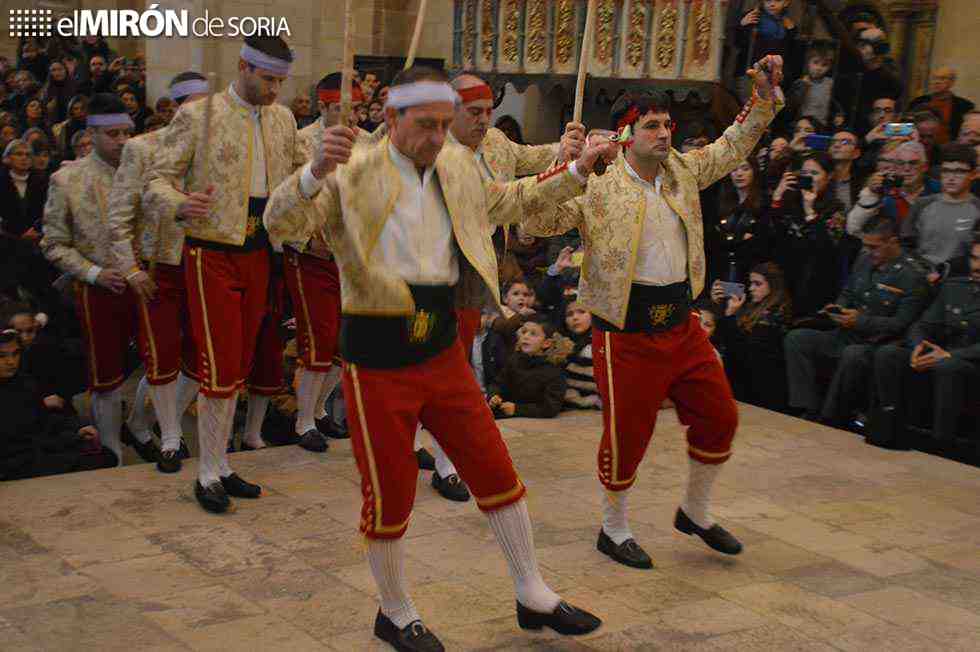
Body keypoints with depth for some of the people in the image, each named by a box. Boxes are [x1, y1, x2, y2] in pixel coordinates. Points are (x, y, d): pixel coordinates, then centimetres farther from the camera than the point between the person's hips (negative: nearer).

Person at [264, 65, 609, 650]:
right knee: (390, 493, 6)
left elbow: (507, 202, 27)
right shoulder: (352, 174, -12)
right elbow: (280, 226, -22)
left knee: (496, 471, 10)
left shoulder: (458, 168, 7)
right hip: (378, 359, -5)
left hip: (444, 351, 6)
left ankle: (534, 598, 26)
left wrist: (576, 172, 23)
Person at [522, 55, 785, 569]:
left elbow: (732, 147, 20)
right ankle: (613, 529, 25)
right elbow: (537, 221, -20)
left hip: (682, 324, 7)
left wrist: (764, 97, 10)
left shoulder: (682, 170, 7)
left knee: (719, 416, 13)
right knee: (627, 433, 2)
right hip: (627, 331, -7)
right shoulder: (597, 185, -12)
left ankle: (695, 514, 34)